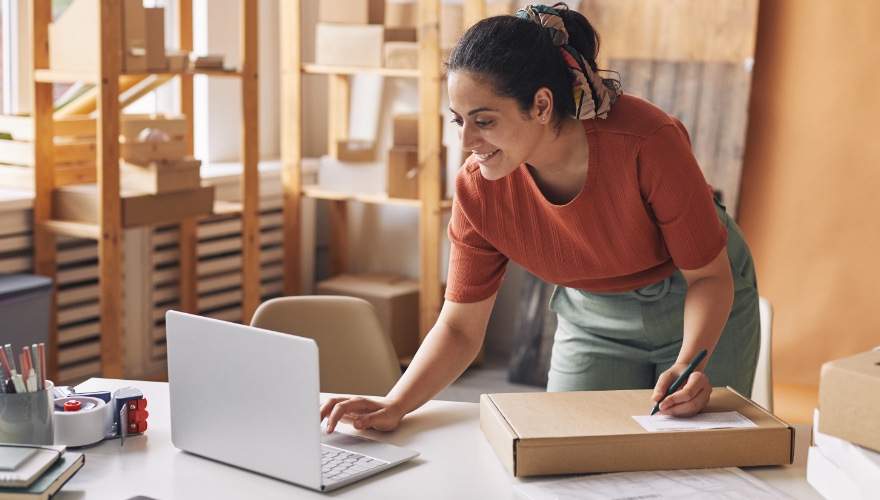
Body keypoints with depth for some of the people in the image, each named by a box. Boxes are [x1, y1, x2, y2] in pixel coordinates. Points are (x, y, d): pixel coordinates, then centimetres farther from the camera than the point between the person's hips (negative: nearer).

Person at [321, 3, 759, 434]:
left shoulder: (646, 142, -34)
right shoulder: (477, 191, -23)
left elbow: (710, 275, -22)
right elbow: (460, 327, -15)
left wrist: (688, 364, -39)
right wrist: (393, 407, -30)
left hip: (704, 307, -2)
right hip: (593, 318, 2)